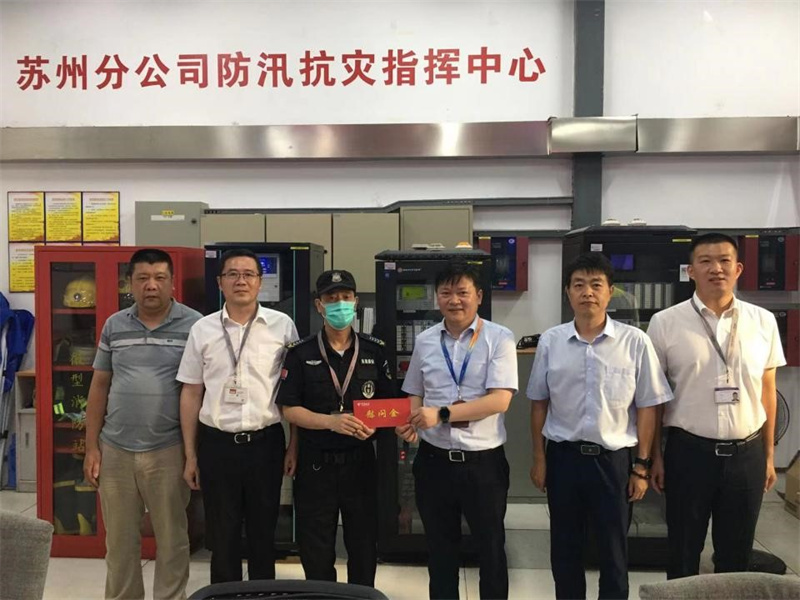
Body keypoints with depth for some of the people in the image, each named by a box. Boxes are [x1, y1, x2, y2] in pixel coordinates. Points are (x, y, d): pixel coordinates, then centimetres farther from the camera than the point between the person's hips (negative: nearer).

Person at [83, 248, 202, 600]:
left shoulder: (193, 325, -5)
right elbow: (99, 387, 10)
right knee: (119, 540, 15)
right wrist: (92, 447, 7)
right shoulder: (114, 325, 6)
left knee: (171, 539, 9)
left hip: (168, 450, -3)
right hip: (115, 449, 3)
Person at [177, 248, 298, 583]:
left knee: (263, 533, 13)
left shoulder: (282, 325, -1)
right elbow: (191, 394, 7)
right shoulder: (202, 329, 2)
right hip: (216, 444, 1)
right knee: (221, 536, 12)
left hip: (265, 442, -1)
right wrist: (190, 455, 6)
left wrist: (294, 446, -1)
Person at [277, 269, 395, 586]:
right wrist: (333, 421, -21)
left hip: (360, 461, 1)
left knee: (364, 548, 12)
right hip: (315, 463, -1)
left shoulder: (374, 350, 1)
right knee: (316, 553, 11)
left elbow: (388, 403, 6)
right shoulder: (300, 353, -3)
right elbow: (290, 410, -6)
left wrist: (374, 424, -16)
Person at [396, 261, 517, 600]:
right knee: (440, 549, 19)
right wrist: (409, 423, -9)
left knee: (491, 549, 14)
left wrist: (442, 414, -22)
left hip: (483, 461, -3)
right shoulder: (425, 341, 5)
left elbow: (500, 400, -17)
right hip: (434, 459, 3)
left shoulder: (499, 338, -8)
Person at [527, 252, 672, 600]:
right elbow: (539, 403, 6)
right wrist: (539, 458, 5)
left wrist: (641, 467, -2)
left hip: (613, 459, -1)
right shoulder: (550, 342, -1)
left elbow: (646, 408, -1)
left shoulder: (634, 342, -6)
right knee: (564, 549, 15)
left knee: (614, 552, 11)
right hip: (563, 456, 2)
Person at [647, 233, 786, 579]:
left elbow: (767, 392, 8)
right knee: (684, 551, 13)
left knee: (737, 553, 16)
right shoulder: (665, 323, -6)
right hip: (689, 453, -2)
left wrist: (769, 455, 10)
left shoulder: (763, 322, 2)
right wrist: (654, 456, -1)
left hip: (747, 454, 2)